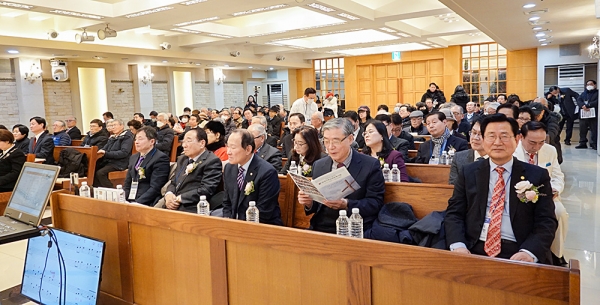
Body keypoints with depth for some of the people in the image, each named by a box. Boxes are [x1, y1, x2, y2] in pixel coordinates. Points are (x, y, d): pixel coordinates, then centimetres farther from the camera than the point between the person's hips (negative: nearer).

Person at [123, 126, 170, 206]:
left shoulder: (160, 159, -8)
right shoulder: (133, 158, 18)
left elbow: (155, 188, -15)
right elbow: (127, 185, 17)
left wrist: (137, 203, -20)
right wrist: (123, 200, -1)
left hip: (147, 203, -7)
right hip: (128, 202, 7)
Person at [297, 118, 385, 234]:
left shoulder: (371, 165, -1)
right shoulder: (318, 166, 12)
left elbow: (376, 203, -5)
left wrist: (346, 204, -19)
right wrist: (309, 202, -5)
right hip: (320, 228, 4)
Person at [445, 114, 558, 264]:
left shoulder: (537, 176, 7)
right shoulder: (468, 173, 9)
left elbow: (546, 221, 0)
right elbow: (454, 214, 5)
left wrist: (529, 252, -18)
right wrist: (458, 245, -14)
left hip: (517, 253, 0)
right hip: (474, 250, 0)